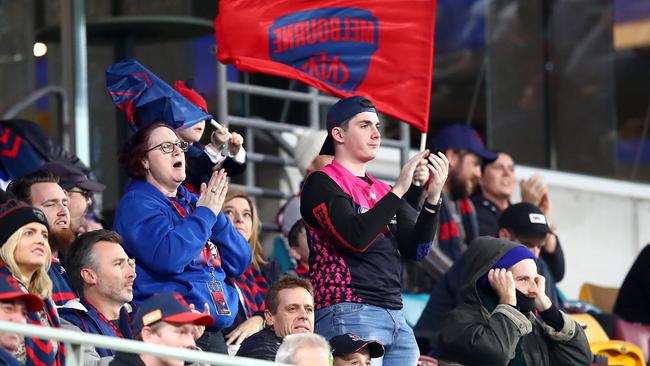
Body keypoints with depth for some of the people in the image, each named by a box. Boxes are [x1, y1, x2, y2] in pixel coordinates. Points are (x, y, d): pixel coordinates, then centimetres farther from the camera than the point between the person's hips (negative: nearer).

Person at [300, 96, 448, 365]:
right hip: (349, 315, -7)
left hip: (395, 316, 7)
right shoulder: (321, 183, -1)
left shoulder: (382, 191, 20)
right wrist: (398, 190, -14)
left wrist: (433, 198, -2)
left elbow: (416, 249, 11)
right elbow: (356, 237, -16)